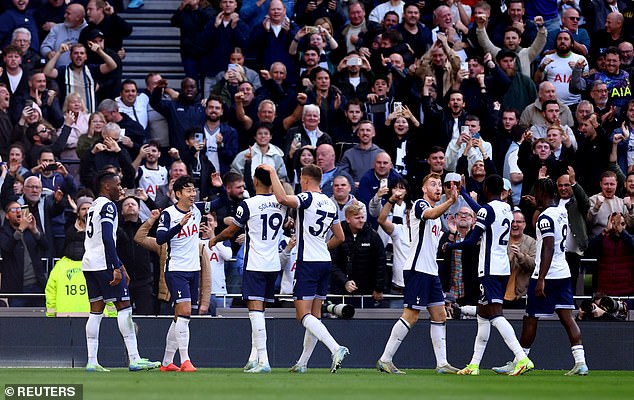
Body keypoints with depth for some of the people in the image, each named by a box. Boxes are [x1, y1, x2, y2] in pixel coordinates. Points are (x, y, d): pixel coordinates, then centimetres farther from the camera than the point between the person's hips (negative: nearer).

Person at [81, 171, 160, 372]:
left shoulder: (94, 206, 22)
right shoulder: (107, 206, -9)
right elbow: (107, 238, -19)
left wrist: (120, 265, 29)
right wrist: (116, 268, -21)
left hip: (89, 263, 9)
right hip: (104, 263, -9)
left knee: (96, 311, 8)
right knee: (124, 307, -6)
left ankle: (91, 361, 3)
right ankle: (134, 359, -10)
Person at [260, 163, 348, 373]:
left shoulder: (308, 198, -11)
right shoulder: (330, 203, 13)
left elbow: (283, 198, -30)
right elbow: (340, 237, 19)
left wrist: (272, 172, -19)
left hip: (307, 262, -8)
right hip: (325, 261, 8)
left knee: (304, 315, -9)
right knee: (315, 315, 11)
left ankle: (336, 349, -26)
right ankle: (302, 363, 18)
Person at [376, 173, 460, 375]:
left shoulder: (436, 213, 21)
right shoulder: (420, 204, -7)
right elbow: (431, 214, -33)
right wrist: (450, 201, -47)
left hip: (431, 271, 9)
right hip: (417, 269, -9)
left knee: (439, 316, 6)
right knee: (411, 316, -10)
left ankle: (442, 363, 7)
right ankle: (385, 360, -7)